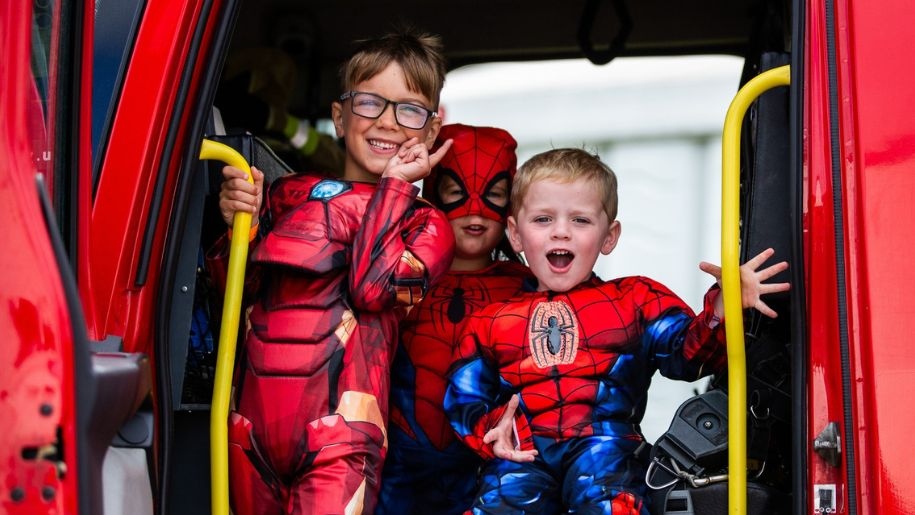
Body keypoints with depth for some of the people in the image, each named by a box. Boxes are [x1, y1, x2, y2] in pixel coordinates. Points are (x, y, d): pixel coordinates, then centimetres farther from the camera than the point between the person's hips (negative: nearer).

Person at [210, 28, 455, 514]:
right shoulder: (290, 192, 13)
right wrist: (240, 221, -2)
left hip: (338, 436, -3)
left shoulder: (425, 224, 5)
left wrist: (395, 185, -6)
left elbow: (372, 286, -15)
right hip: (251, 422, 4)